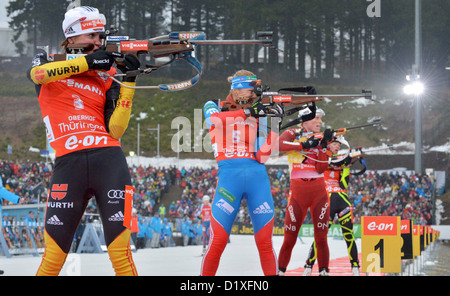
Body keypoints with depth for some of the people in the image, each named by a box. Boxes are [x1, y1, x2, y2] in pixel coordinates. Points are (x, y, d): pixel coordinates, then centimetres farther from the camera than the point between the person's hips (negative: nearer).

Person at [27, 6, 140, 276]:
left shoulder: (106, 77, 16)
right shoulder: (48, 61, 14)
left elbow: (115, 130, 4)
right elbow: (37, 73, -12)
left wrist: (128, 82, -1)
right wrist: (87, 61, -11)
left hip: (109, 160, 1)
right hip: (68, 162, -1)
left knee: (120, 249, -7)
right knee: (53, 256, -2)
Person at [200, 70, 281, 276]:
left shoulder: (257, 118, 17)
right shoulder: (215, 108, 13)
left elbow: (262, 156, 6)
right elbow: (215, 118, -13)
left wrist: (274, 126, -5)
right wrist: (246, 112, -16)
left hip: (257, 176, 3)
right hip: (229, 174, -3)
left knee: (264, 241, -1)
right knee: (218, 240, -8)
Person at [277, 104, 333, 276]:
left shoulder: (319, 139, 11)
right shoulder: (293, 134, 3)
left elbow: (321, 168, -2)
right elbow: (277, 144, -21)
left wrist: (323, 145, -11)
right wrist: (304, 144, -22)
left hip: (319, 192, 3)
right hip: (298, 192, -3)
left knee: (321, 237, -1)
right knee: (290, 237, -2)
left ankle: (323, 271, 6)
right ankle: (280, 271, 10)